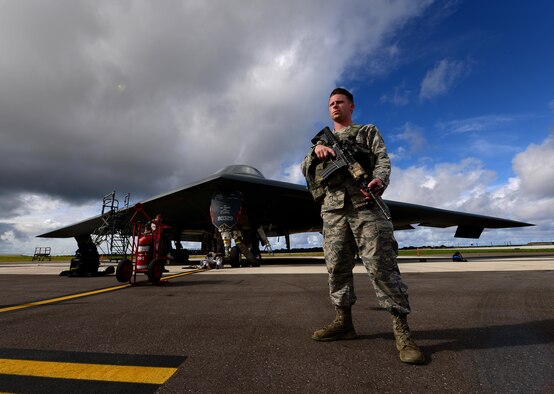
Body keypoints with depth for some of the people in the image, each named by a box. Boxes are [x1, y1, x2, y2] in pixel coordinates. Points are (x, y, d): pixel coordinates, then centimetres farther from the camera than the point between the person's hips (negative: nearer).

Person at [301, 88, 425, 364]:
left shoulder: (368, 132, 20)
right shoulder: (322, 139, 28)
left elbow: (382, 159, 4)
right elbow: (305, 169, 15)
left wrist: (379, 180, -20)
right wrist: (316, 151, -7)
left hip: (364, 204, -3)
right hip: (332, 209, 4)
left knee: (381, 264, -10)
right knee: (337, 267, 3)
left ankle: (402, 331, -4)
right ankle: (344, 322, 15)